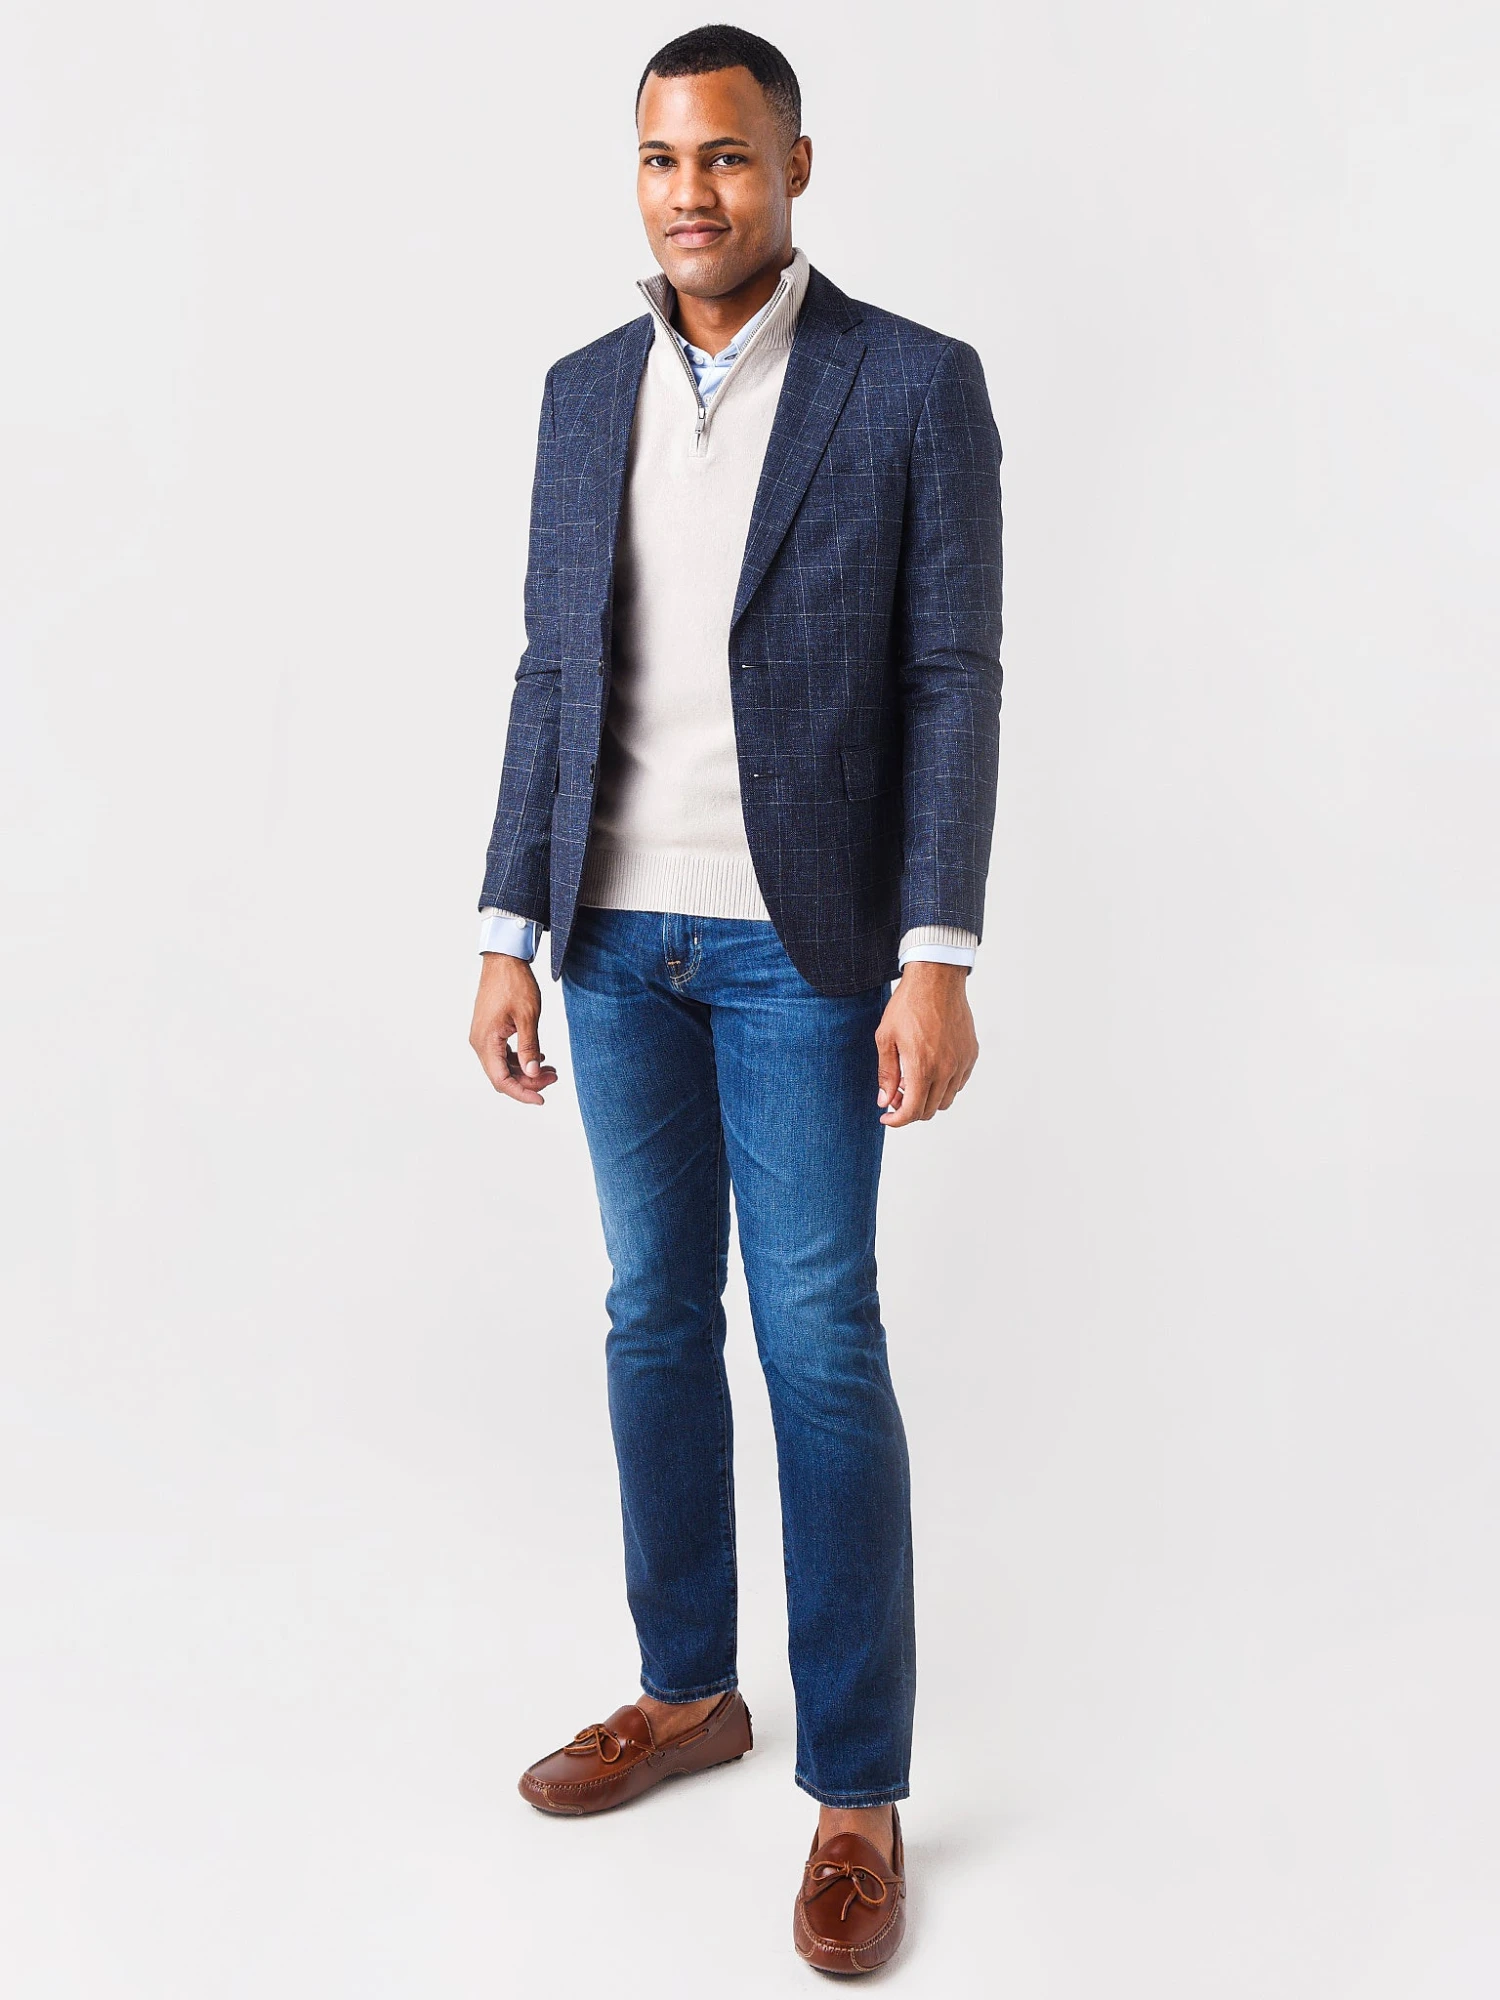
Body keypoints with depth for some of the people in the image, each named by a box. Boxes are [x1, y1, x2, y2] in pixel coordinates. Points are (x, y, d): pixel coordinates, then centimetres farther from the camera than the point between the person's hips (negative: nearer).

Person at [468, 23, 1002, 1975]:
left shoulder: (916, 383, -6)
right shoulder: (585, 394, 8)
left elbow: (952, 685, -9)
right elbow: (553, 678, 8)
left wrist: (937, 964, -15)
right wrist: (512, 935, 3)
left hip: (802, 939, -5)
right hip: (620, 934, 5)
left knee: (819, 1350, -1)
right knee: (655, 1321, 13)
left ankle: (856, 1789, 13)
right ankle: (689, 1687, 31)